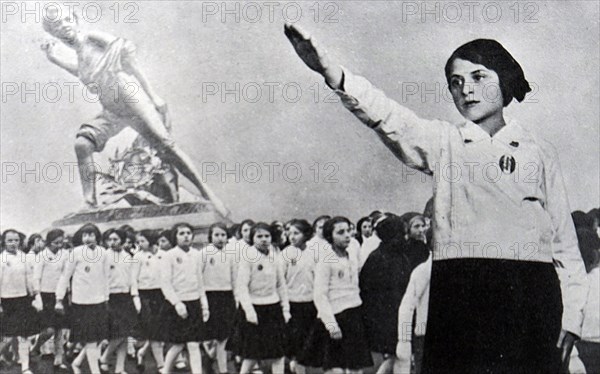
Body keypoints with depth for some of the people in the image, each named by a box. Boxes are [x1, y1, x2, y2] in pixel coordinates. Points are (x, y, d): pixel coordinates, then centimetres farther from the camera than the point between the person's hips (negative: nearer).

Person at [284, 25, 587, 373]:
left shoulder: (539, 152, 14)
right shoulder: (443, 142, 12)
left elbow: (565, 240, 12)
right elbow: (390, 119, -8)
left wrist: (571, 317, 4)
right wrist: (331, 71, -26)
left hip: (532, 291, 1)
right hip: (459, 289, -1)